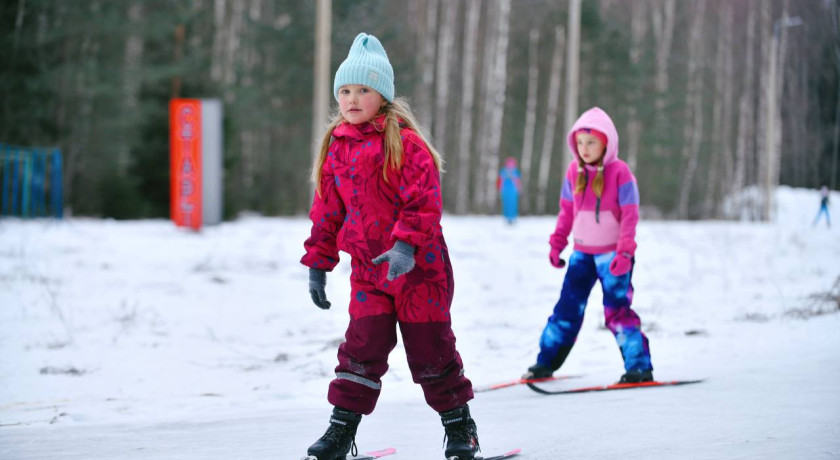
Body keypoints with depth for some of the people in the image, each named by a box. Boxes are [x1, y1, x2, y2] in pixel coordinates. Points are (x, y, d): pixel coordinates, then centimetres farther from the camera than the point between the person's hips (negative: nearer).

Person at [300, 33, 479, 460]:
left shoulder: (405, 143, -10)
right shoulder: (336, 148, 8)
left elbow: (424, 201, -17)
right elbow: (327, 211, 15)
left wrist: (406, 245, -29)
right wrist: (318, 264, 13)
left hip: (419, 266, -4)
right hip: (367, 269, 4)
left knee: (429, 349, 3)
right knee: (362, 347, 0)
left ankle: (459, 425, 19)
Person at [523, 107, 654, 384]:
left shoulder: (619, 172, -12)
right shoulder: (574, 172, 2)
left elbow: (630, 215, -13)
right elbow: (566, 211, 12)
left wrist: (625, 251, -20)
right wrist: (557, 243, 8)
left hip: (613, 255, -5)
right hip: (582, 253, 5)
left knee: (617, 310, -7)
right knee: (568, 307, 6)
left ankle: (639, 368, 0)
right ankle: (545, 363, 14)